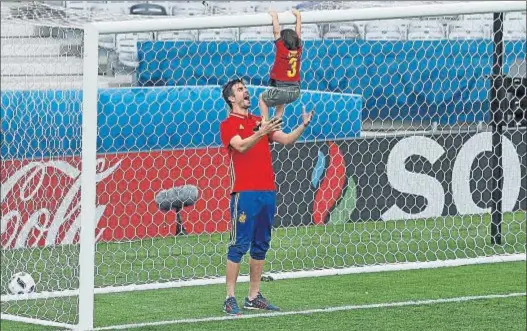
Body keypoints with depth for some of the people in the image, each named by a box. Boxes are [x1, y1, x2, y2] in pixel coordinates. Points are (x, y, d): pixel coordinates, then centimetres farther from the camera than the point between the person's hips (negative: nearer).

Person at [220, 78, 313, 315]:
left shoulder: (260, 122, 20)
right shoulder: (228, 125, 0)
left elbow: (286, 139, 13)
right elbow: (241, 146, -18)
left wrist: (303, 126, -3)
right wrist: (261, 133, -34)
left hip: (267, 191, 7)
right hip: (245, 193, -7)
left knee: (261, 246, 9)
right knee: (239, 246, -8)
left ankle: (254, 296, 15)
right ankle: (230, 299, -7)